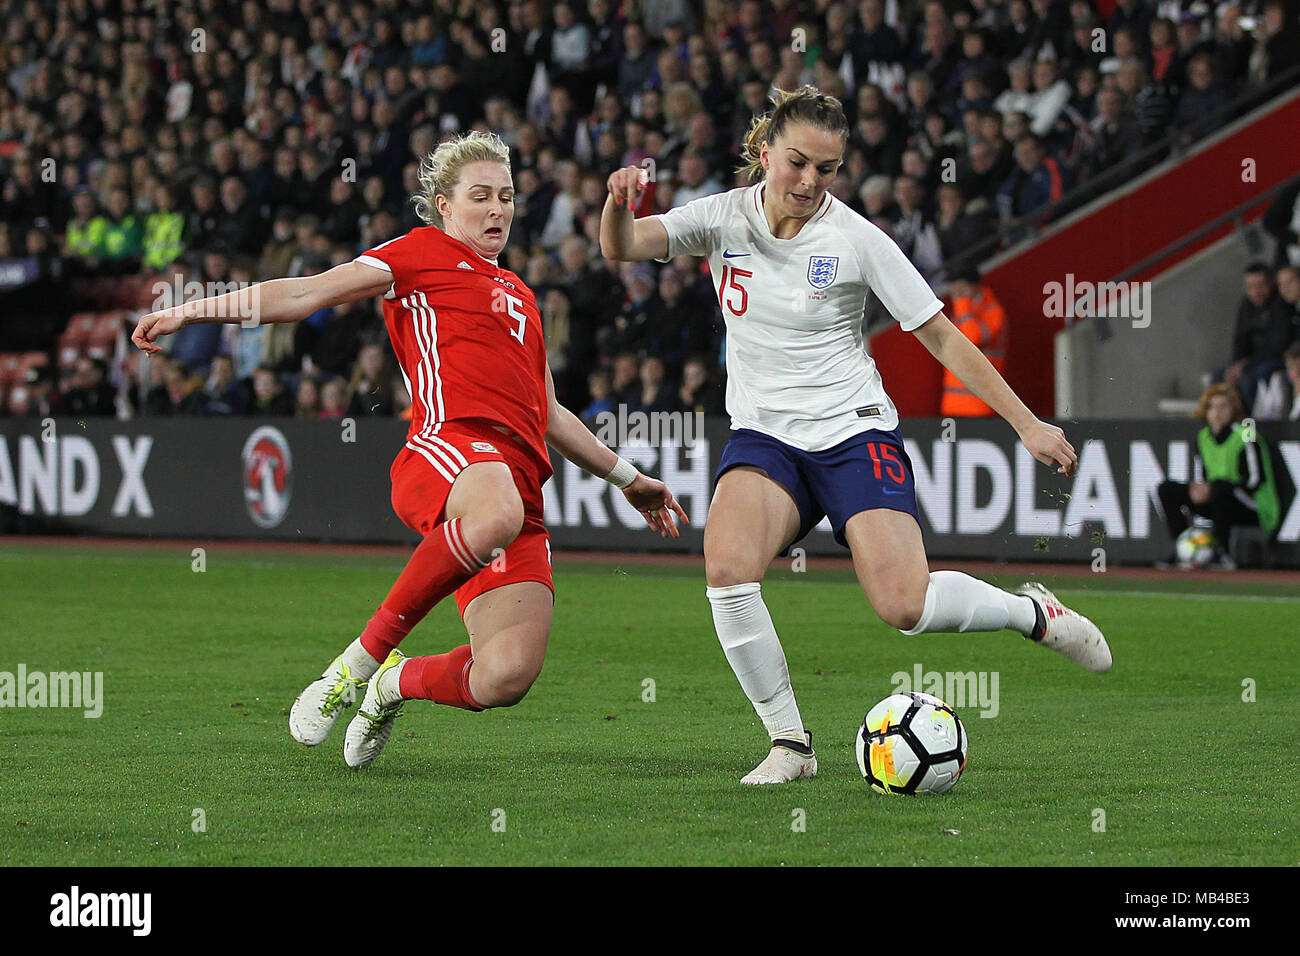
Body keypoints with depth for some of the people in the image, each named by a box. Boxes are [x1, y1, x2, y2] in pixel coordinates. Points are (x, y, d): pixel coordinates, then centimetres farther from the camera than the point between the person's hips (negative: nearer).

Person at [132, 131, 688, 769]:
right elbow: (307, 294, 10)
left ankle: (398, 682, 18)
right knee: (496, 517, -45)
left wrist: (628, 479, 44)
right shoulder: (425, 252, 18)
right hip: (452, 441, -6)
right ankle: (365, 656, -25)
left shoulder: (518, 294, 36)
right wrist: (192, 310, 1)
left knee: (506, 677, -17)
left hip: (521, 477, 6)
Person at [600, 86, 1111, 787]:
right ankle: (789, 743, -13)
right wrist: (620, 203, -36)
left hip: (856, 433, -2)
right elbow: (622, 248, -12)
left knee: (904, 605, -21)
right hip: (763, 434, 2)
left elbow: (942, 339, -3)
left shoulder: (857, 240, -8)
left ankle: (1034, 612, 11)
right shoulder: (726, 217, -1)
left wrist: (1028, 424, -5)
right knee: (727, 565, -28)